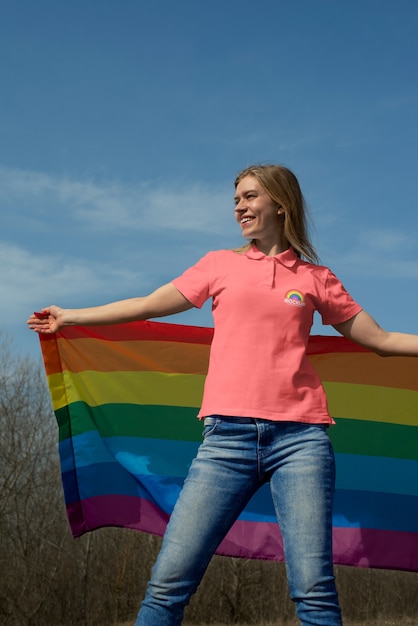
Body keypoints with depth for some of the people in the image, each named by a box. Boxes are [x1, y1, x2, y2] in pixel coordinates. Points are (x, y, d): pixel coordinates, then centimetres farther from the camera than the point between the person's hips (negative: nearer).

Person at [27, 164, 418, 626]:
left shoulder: (316, 278, 14)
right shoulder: (220, 264, 16)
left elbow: (379, 339, 19)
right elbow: (147, 306, 20)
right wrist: (68, 318, 21)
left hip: (300, 437, -1)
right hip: (228, 435, 1)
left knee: (314, 589, -8)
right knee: (168, 582, -6)